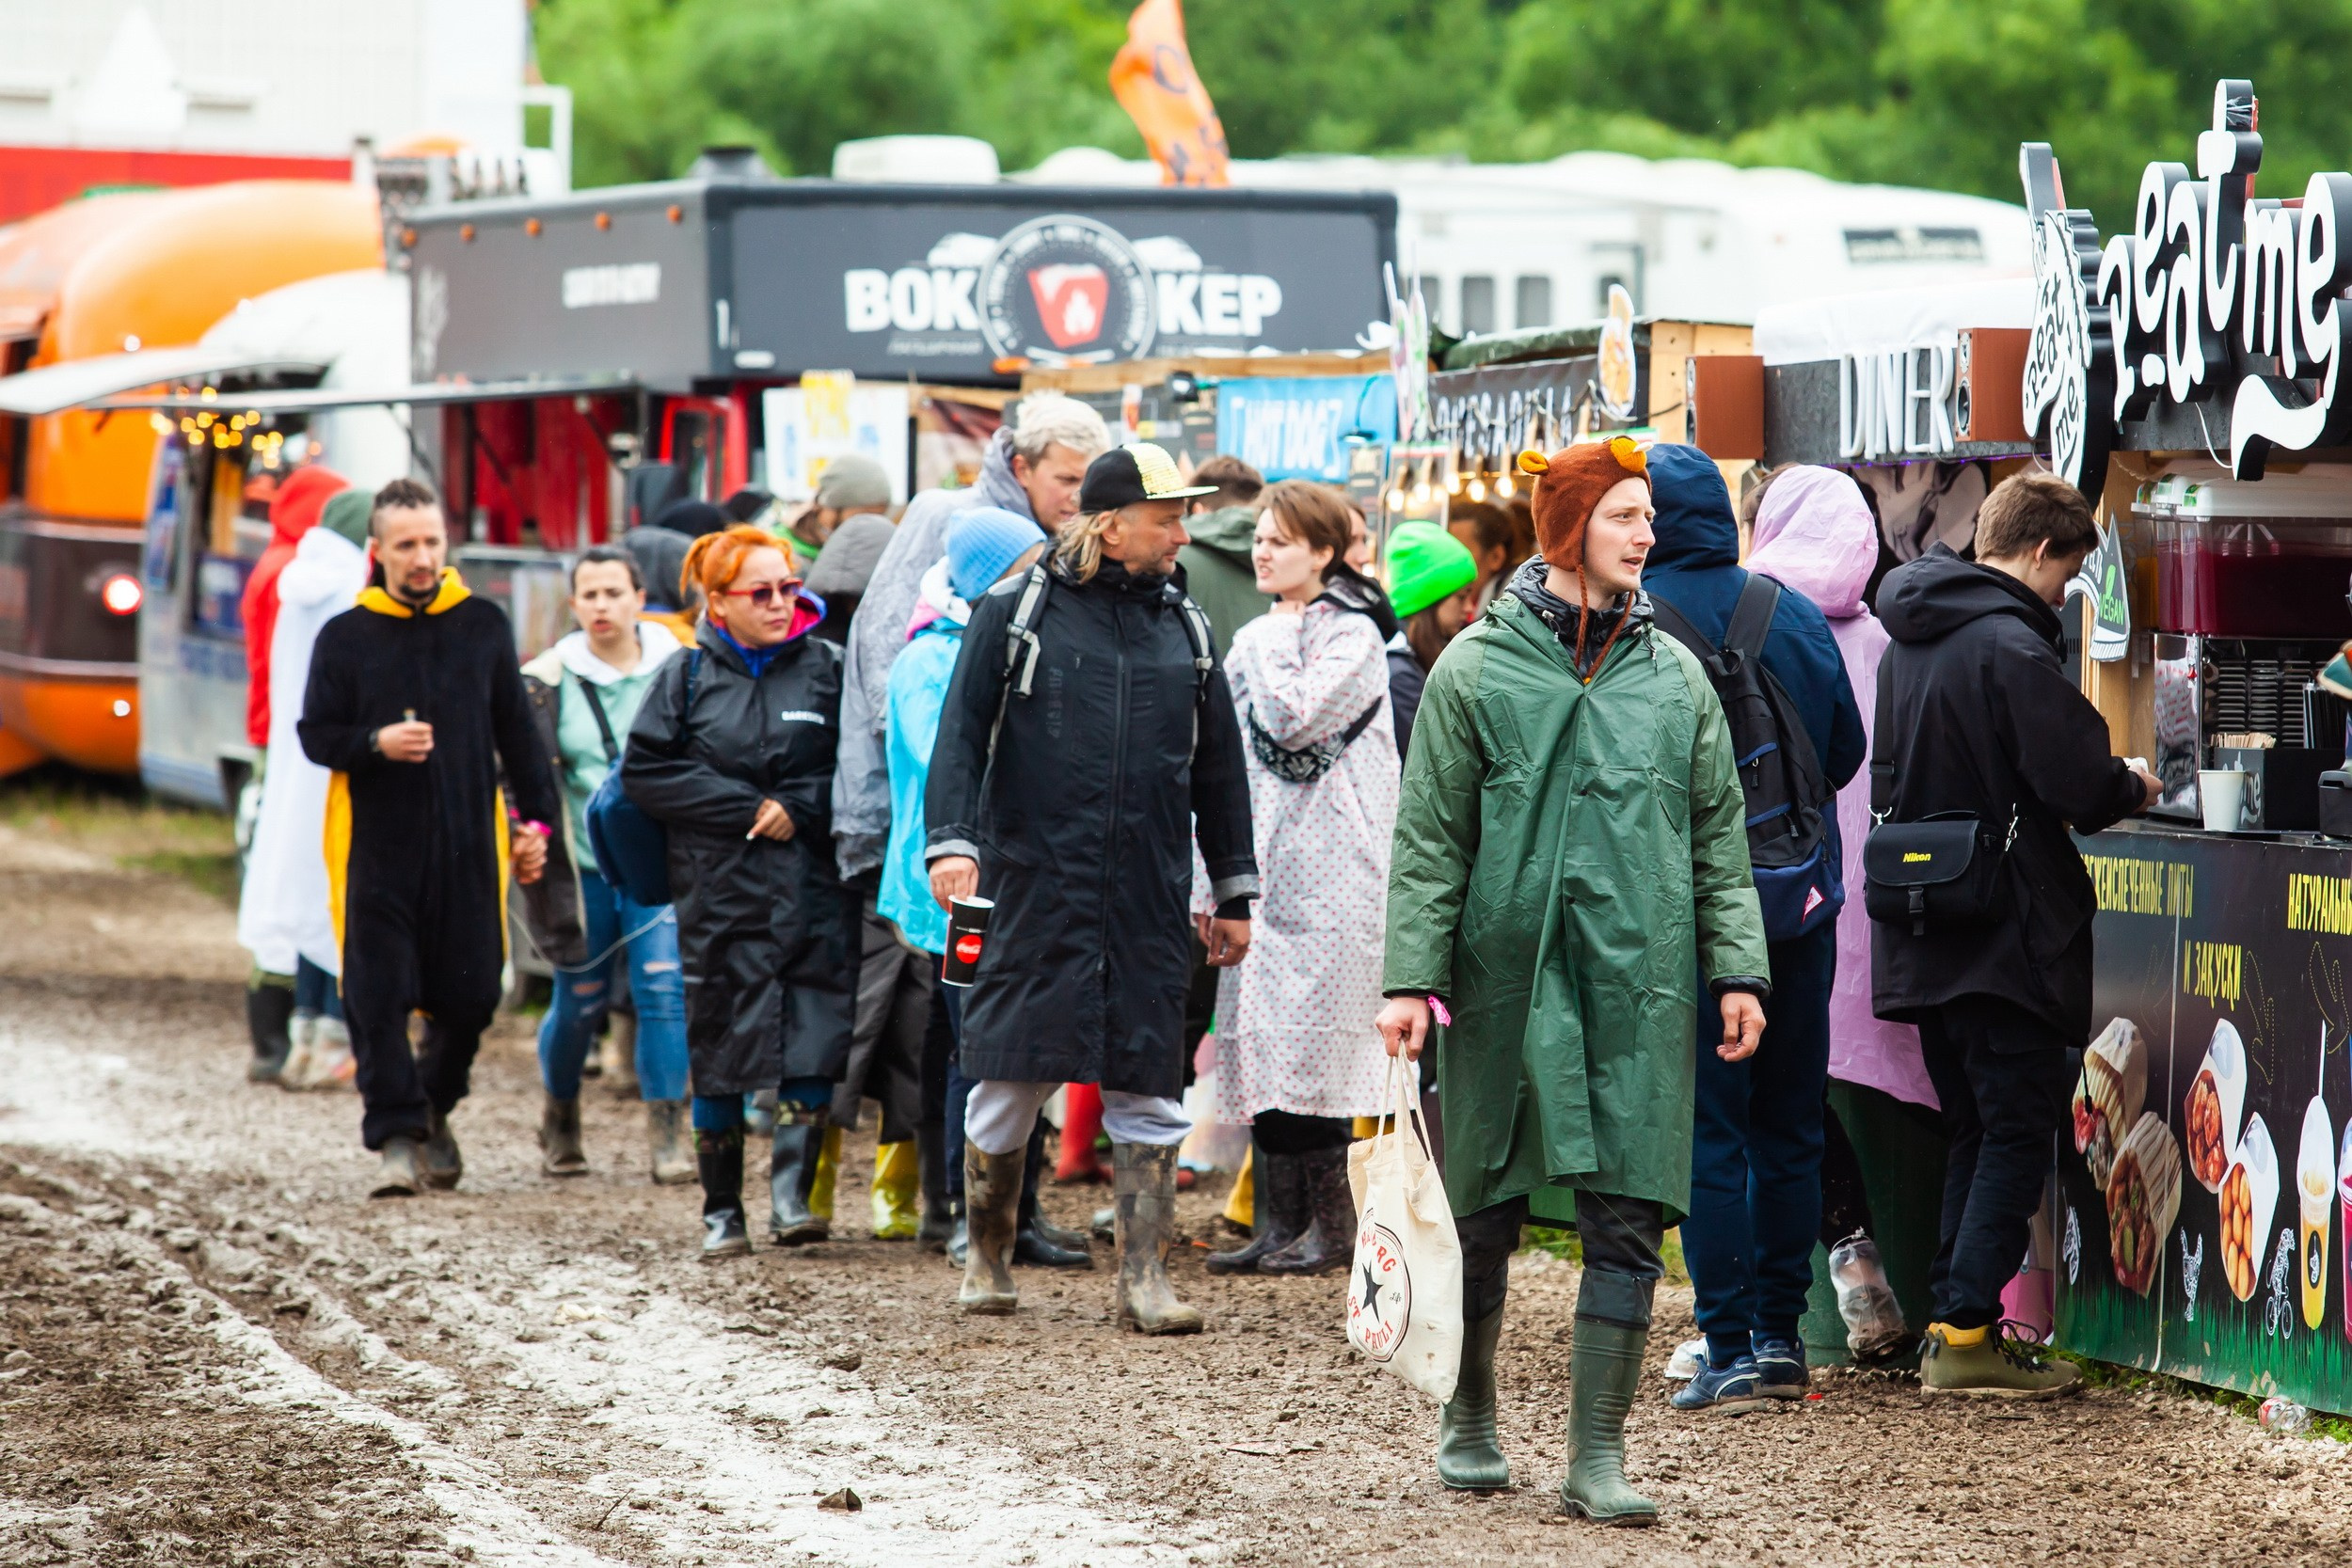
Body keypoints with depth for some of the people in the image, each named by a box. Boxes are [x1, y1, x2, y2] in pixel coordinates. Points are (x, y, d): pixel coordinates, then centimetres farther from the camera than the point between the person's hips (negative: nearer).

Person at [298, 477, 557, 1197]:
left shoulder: (484, 625, 7)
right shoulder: (345, 636, 1)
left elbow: (517, 732, 12)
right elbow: (315, 734, 2)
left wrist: (534, 817, 8)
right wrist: (376, 743, -17)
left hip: (469, 843, 2)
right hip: (376, 846, -2)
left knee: (470, 995, 4)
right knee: (378, 999, -6)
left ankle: (434, 1110, 28)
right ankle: (397, 1136, 0)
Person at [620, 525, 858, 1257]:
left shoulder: (826, 668, 4)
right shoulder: (688, 676, 5)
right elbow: (645, 770, -3)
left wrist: (798, 808, -13)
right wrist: (748, 808, -9)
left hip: (812, 889, 0)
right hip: (719, 890, 0)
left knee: (814, 1046, -12)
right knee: (719, 1052, 5)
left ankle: (791, 1191, -9)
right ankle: (721, 1209, 14)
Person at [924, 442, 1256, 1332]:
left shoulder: (1184, 628, 13)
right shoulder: (1017, 612, 2)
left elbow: (1219, 769, 18)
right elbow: (961, 732, -1)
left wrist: (1234, 893, 17)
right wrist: (951, 842, -15)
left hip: (1148, 902, 3)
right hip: (1034, 890, -3)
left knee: (1146, 1090, 0)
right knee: (1012, 1078, -1)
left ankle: (1145, 1276, 5)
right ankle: (986, 1258, 17)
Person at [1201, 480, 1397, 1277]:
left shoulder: (1353, 637, -4)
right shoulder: (1254, 642, 18)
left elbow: (1296, 720, -19)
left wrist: (1276, 641, -5)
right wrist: (1209, 884, 15)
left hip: (1327, 875, -7)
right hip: (1259, 872, 7)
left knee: (1312, 1046, -9)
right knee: (1259, 1047, 4)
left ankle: (1331, 1224, -2)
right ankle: (1276, 1220, 8)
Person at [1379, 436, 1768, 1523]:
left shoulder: (1673, 675, 9)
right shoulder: (1477, 669, 1)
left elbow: (1719, 837, 12)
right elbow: (1430, 841, 0)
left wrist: (1737, 969, 4)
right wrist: (1411, 977, -6)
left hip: (1640, 984, 2)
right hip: (1507, 975, -2)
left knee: (1629, 1219, -5)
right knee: (1486, 1212, 8)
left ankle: (1598, 1453, -2)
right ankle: (1469, 1416, 27)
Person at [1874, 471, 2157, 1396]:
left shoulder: (1910, 641, 12)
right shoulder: (2011, 646, -16)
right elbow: (2079, 783, -20)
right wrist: (2134, 789, 3)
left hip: (1923, 937, 9)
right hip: (2004, 933, -9)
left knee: (1974, 1129, 16)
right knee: (2020, 1128, -3)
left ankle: (1951, 1323, 16)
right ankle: (1968, 1332, -7)